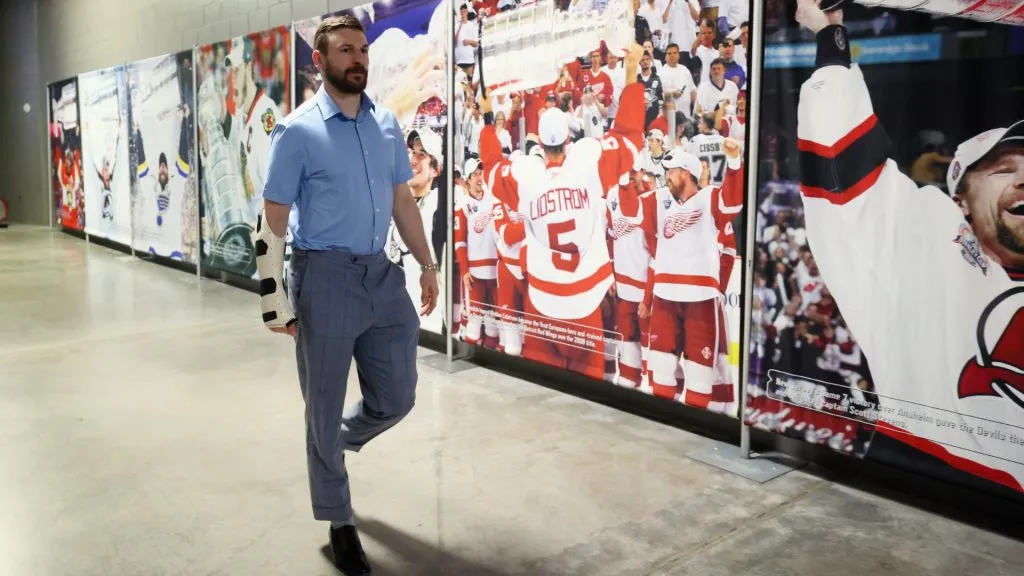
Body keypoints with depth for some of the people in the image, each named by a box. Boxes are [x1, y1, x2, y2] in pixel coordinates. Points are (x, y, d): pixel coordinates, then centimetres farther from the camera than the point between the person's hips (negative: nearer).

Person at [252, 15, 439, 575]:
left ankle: (338, 443, 45)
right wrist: (275, 298, -9)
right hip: (326, 278, -5)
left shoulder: (387, 124, 8)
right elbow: (271, 221, -7)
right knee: (324, 407, 8)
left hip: (383, 275, 5)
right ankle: (340, 523, 26)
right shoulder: (297, 131, -8)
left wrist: (426, 263, 14)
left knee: (395, 399, 12)